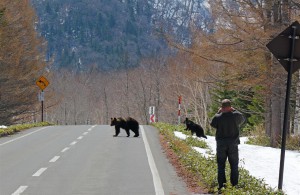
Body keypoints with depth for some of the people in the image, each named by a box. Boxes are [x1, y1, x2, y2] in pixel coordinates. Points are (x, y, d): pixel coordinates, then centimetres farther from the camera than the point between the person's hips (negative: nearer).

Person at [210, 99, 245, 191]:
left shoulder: (218, 117, -13)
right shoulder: (236, 115, -11)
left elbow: (212, 124, 8)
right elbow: (242, 119, 12)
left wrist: (218, 113, 10)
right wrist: (234, 110, 13)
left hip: (221, 144, 0)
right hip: (233, 144, 0)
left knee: (221, 166, 9)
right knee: (234, 166, 10)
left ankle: (221, 186, 8)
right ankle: (234, 185, 10)